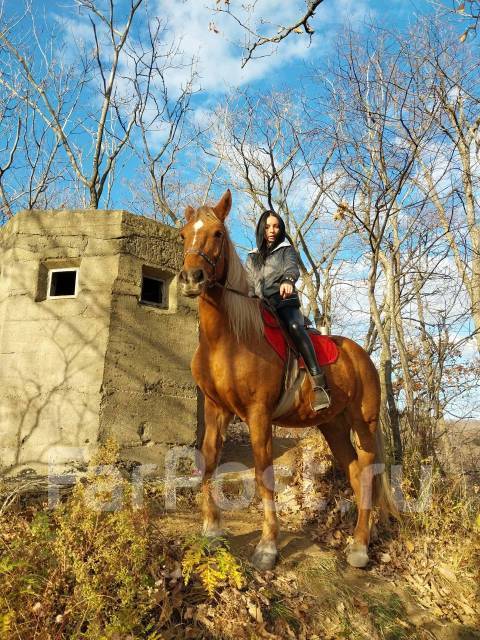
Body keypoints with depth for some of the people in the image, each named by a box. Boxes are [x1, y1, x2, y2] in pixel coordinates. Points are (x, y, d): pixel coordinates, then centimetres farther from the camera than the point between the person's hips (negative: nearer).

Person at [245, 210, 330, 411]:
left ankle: (318, 383, -42)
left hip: (285, 303, -4)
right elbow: (249, 288, 24)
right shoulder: (252, 258, 26)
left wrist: (288, 280, -33)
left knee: (294, 327, -35)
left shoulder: (287, 250, 14)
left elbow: (292, 267, -9)